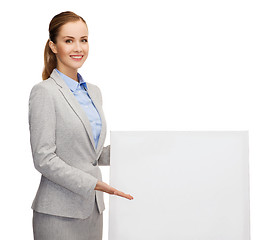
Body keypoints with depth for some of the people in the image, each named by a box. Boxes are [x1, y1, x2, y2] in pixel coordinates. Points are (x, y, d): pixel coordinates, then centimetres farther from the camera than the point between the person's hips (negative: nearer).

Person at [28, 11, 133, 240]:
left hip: (92, 208, 7)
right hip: (60, 213, -7)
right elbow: (44, 159, -15)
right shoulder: (44, 92, -10)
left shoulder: (93, 91, 13)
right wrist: (94, 184, -20)